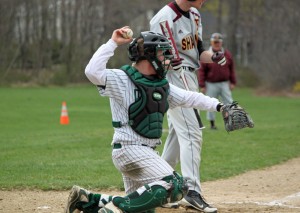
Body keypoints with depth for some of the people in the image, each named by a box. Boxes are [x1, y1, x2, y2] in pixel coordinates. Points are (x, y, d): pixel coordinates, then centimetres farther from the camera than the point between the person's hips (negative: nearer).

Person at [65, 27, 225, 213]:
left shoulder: (161, 84, 12)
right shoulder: (122, 79, -12)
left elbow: (188, 98, 21)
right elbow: (93, 72, -28)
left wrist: (218, 105, 15)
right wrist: (113, 43, -25)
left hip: (147, 152, 9)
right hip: (129, 149, -9)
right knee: (175, 186, -21)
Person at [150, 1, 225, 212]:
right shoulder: (164, 18, -18)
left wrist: (213, 57, -7)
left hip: (191, 79, 10)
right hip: (175, 79, -10)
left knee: (179, 134, 16)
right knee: (192, 133, -16)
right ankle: (192, 192, -19)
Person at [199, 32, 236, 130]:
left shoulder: (227, 54, 4)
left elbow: (231, 69, 10)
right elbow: (202, 71, -5)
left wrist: (233, 82, 5)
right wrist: (202, 86, -9)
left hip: (224, 84, 2)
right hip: (211, 84, -2)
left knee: (229, 103, -1)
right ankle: (212, 123, 12)